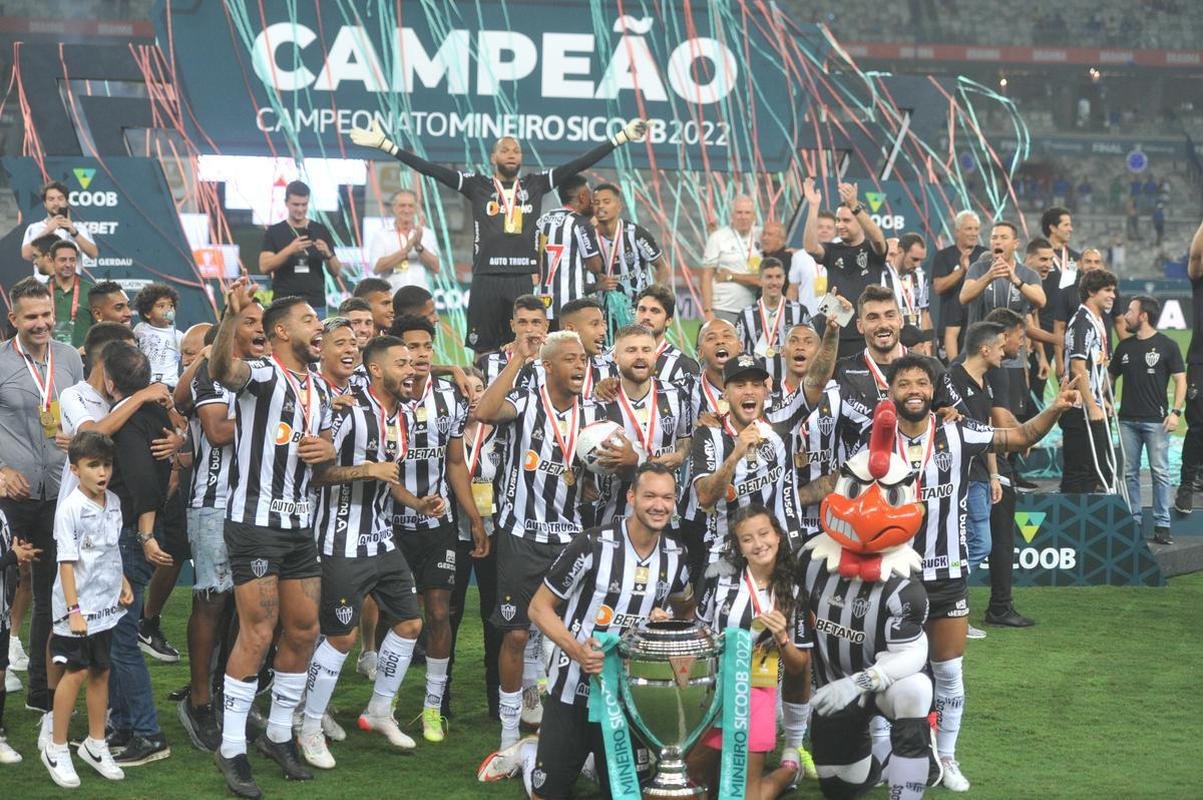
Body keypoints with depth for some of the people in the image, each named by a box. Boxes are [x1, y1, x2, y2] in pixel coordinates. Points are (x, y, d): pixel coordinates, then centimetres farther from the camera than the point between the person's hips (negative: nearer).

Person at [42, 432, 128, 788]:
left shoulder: (113, 502, 5)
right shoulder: (70, 510, -16)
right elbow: (66, 563, -17)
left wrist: (123, 582, 11)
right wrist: (73, 610, -20)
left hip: (107, 604, 6)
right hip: (79, 607, -6)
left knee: (100, 671, 12)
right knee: (76, 672, -2)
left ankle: (95, 744, 23)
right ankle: (57, 749, 9)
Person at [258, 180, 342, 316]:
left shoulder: (321, 231, 9)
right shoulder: (274, 232, 5)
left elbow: (335, 272, 10)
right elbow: (264, 267, -6)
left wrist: (328, 254, -12)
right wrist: (289, 250, -20)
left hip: (316, 304, 1)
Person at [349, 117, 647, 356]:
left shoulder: (536, 184, 9)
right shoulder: (477, 185, 5)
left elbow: (577, 165, 5)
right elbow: (432, 169, -1)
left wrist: (620, 137, 0)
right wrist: (385, 145, -8)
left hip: (523, 279, 1)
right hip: (487, 279, -1)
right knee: (484, 353, 3)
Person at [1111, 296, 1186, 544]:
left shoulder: (1167, 346, -1)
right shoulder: (1124, 347, 12)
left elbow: (1180, 380, -2)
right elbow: (1110, 376, 16)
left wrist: (1175, 412, -12)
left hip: (1156, 421, -5)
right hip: (1127, 420, 5)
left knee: (1160, 473, -4)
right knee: (1129, 473, 6)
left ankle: (1161, 525, -1)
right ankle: (1133, 521, 13)